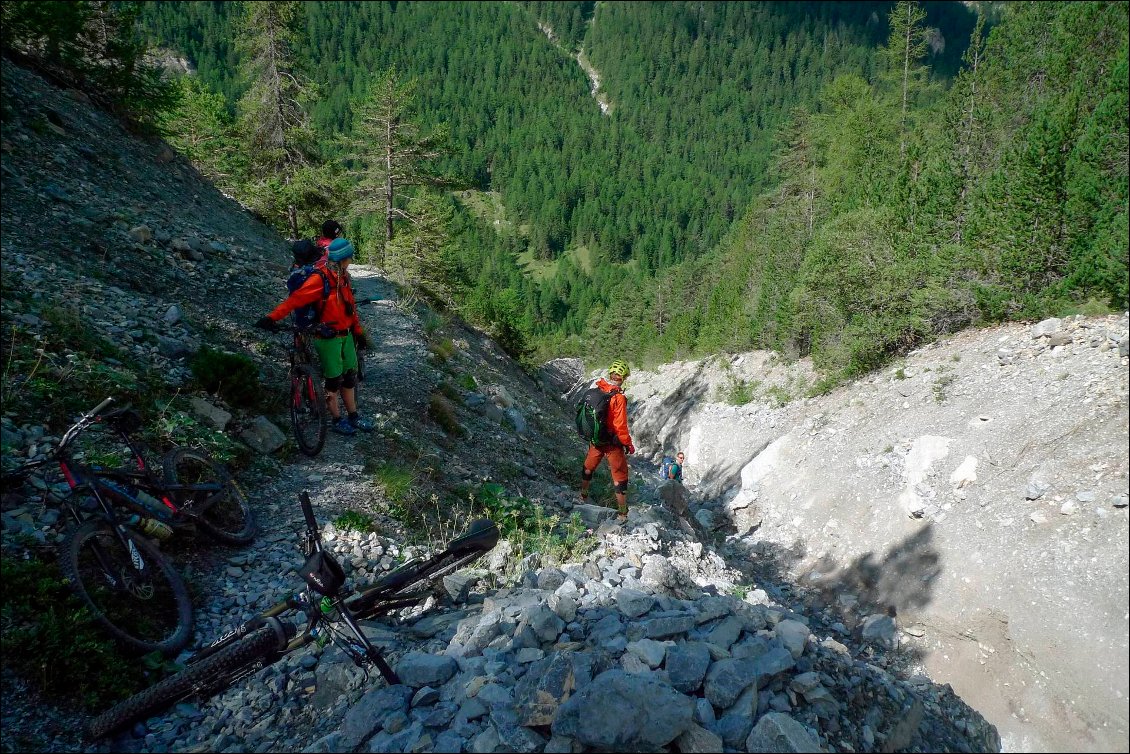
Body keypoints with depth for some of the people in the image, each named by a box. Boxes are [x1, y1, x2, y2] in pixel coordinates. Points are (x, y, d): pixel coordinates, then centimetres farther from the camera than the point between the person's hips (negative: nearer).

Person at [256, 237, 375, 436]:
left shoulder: (343, 277, 7)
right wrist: (272, 317, -34)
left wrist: (359, 332, 17)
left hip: (346, 335, 8)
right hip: (328, 337, -7)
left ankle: (353, 416, 27)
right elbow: (296, 298, -25)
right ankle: (337, 420, 18)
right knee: (333, 380, 4)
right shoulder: (320, 278, -19)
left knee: (350, 376, 14)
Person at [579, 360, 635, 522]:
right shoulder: (618, 398, -25)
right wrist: (629, 444, -9)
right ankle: (623, 514, 15)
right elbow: (620, 426, -24)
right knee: (620, 477, 8)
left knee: (588, 468, 27)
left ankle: (583, 496, 49)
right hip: (612, 442, -6)